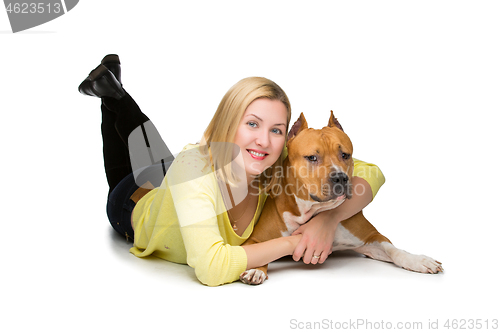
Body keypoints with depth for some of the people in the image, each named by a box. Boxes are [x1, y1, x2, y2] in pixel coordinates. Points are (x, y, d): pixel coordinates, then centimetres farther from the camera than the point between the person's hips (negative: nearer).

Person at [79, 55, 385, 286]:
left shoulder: (279, 167, -36)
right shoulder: (195, 167, -49)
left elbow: (372, 174, -31)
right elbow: (211, 268, -56)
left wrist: (328, 219, -48)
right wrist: (292, 242, -47)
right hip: (135, 206, -3)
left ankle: (115, 92, 41)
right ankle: (113, 94, 40)